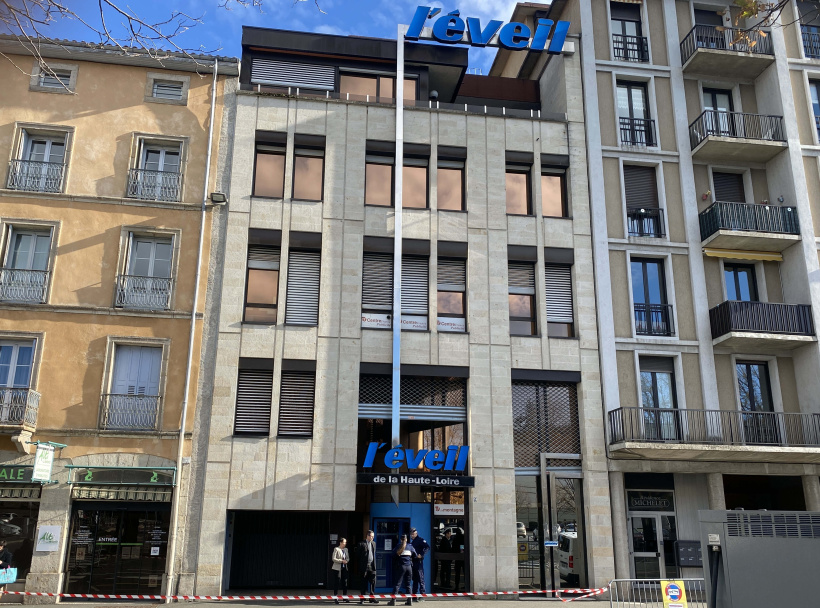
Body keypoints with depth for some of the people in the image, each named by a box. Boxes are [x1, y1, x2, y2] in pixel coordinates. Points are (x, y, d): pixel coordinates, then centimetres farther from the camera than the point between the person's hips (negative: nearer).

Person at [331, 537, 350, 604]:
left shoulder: (346, 549, 11)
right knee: (336, 583, 0)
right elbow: (334, 559, -12)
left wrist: (347, 560, -6)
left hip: (344, 568, 5)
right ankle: (336, 598, 7)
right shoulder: (336, 549, -6)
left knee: (345, 583, 4)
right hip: (337, 568, -5)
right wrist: (341, 561, -18)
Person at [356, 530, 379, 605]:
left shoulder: (373, 543, 12)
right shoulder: (362, 544, -6)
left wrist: (374, 564, 11)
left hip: (372, 566, 4)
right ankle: (362, 598, 11)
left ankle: (372, 598, 8)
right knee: (364, 583, 3)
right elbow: (357, 555, -3)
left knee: (373, 582, 1)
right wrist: (361, 563, -1)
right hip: (364, 566, -4)